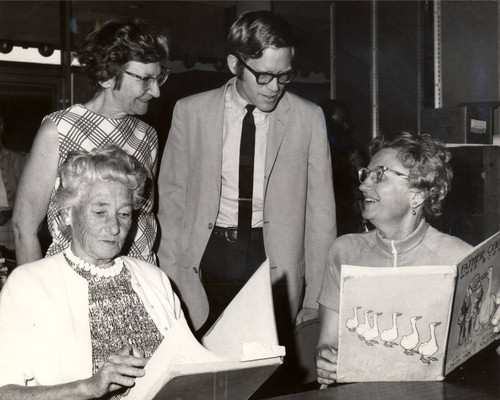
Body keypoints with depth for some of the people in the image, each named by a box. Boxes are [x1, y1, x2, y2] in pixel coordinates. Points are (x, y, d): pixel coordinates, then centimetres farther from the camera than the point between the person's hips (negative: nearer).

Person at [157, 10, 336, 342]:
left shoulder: (308, 118, 2)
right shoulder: (191, 112, 3)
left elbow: (320, 210, 4)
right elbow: (171, 199, 5)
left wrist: (315, 301, 1)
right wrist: (170, 284, -1)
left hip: (274, 261, 0)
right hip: (207, 258, 0)